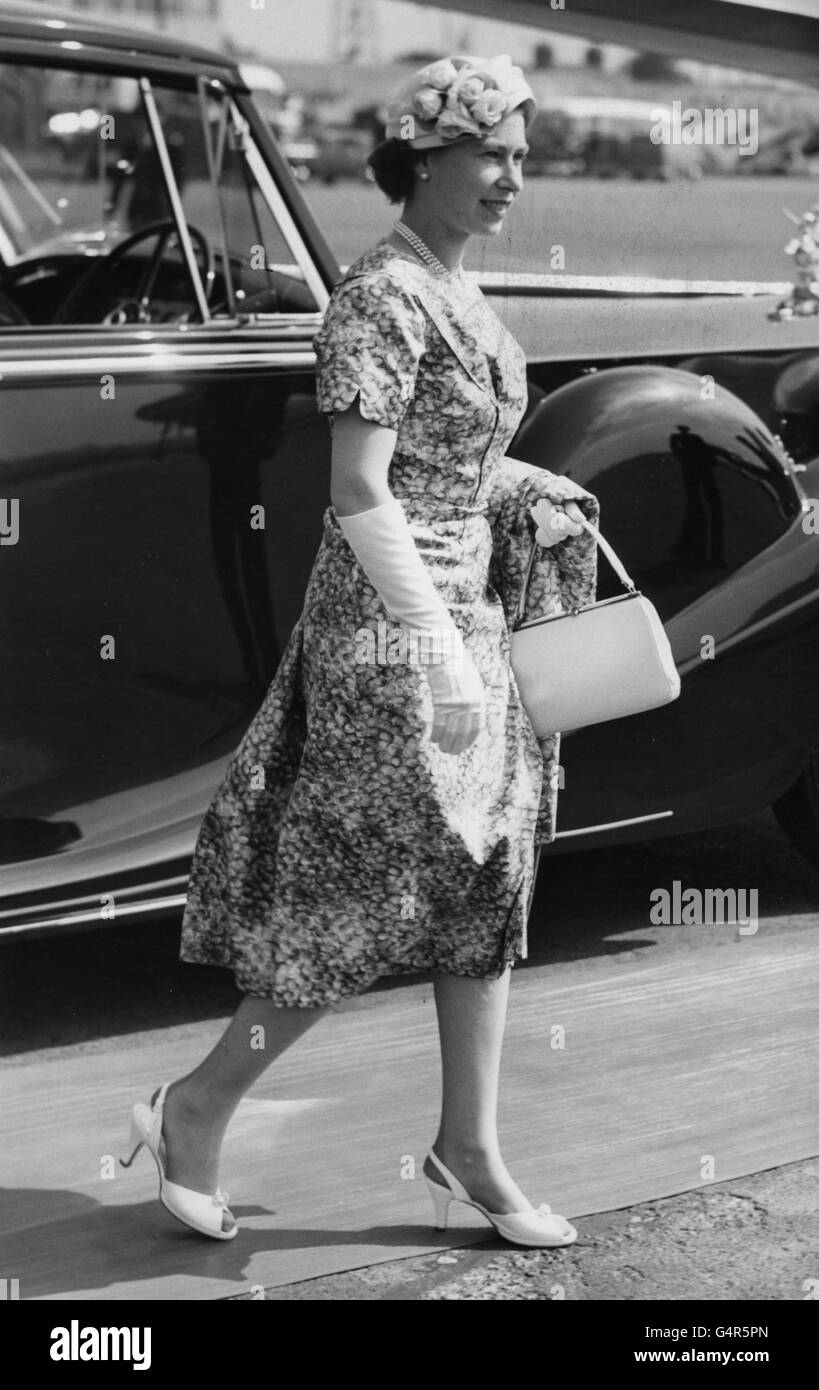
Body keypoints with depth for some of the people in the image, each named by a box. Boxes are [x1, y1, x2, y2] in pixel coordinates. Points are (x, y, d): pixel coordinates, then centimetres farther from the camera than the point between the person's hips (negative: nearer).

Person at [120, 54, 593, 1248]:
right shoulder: (382, 299, -18)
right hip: (388, 629, -9)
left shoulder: (458, 295, 10)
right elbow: (359, 499, -23)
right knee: (371, 896, -2)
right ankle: (196, 1109, 15)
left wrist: (528, 512, 10)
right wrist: (447, 661, -24)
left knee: (484, 881, 10)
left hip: (465, 611, 9)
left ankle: (471, 1151, 20)